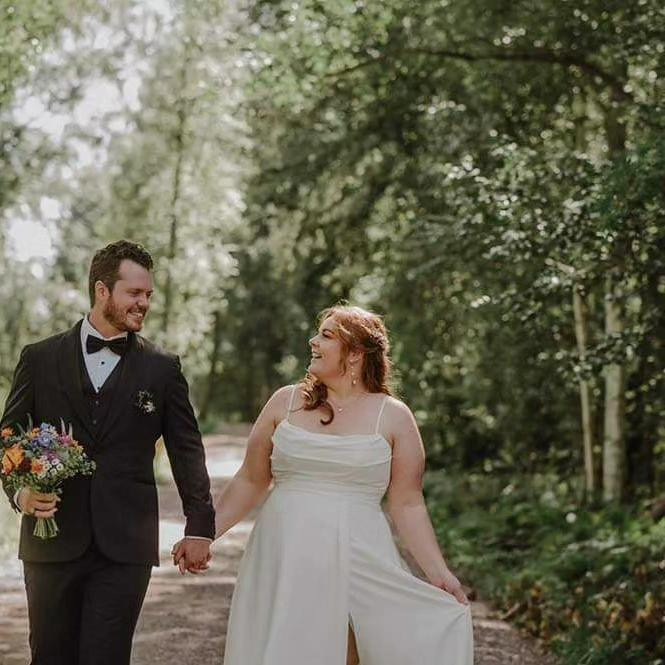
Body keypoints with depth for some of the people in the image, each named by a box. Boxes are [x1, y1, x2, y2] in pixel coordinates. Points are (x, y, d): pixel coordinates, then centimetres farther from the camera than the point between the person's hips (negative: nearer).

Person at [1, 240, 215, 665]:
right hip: (52, 542, 1)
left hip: (125, 546, -1)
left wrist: (199, 526, 4)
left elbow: (187, 450, 7)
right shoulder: (40, 359, 6)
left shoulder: (163, 369, 6)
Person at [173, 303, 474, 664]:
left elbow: (407, 504, 3)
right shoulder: (285, 402, 7)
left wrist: (439, 573, -3)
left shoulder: (393, 416, 2)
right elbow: (250, 482, 12)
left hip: (359, 563, -1)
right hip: (283, 563, 2)